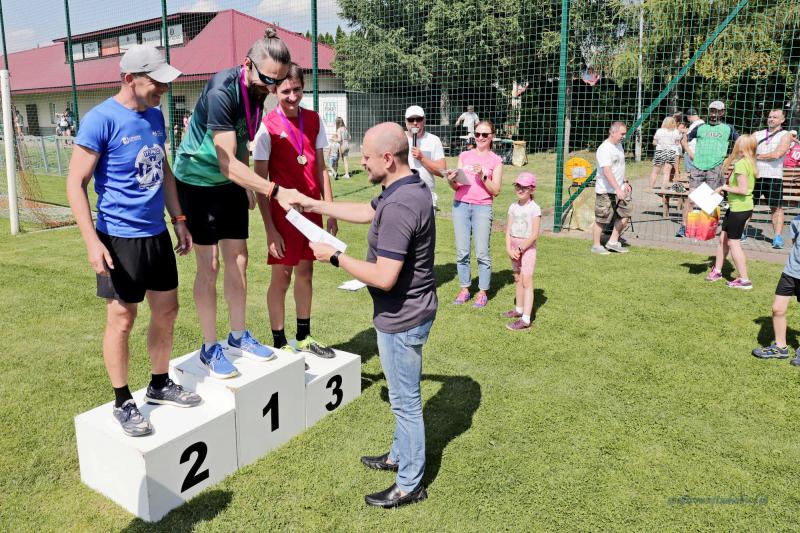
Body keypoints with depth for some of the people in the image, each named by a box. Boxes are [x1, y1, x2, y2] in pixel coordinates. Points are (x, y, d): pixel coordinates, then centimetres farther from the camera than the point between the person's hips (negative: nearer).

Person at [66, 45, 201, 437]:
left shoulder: (155, 116, 8)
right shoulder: (101, 119, -13)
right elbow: (76, 183, -13)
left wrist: (179, 220, 15)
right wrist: (92, 241, -19)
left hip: (157, 233, 7)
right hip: (119, 238, -7)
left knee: (166, 311, 13)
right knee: (122, 320, 3)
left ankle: (160, 386, 31)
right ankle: (123, 403, 19)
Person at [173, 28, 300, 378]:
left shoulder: (257, 89, -3)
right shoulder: (221, 92, -28)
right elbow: (228, 163, -33)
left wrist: (249, 188, 15)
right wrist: (275, 191, -41)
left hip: (231, 181, 7)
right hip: (199, 180, -7)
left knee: (238, 260, 8)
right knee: (209, 265, -4)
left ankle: (238, 337, 21)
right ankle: (209, 349, 9)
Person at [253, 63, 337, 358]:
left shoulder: (314, 120, 5)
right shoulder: (267, 126, -10)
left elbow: (321, 168, 10)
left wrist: (330, 211, 5)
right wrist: (270, 229, -13)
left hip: (312, 210, 5)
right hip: (283, 212, -5)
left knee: (305, 272, 14)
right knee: (281, 277, 4)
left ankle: (304, 337, 29)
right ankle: (280, 344, 19)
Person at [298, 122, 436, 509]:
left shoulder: (399, 206, -29)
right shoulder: (410, 186, 4)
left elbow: (384, 278, -30)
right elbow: (366, 212, 18)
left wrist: (334, 257, -18)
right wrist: (313, 205, 16)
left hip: (401, 319, -10)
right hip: (411, 311, 10)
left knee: (405, 400, 6)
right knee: (404, 395, 25)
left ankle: (409, 485, 25)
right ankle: (400, 455, 45)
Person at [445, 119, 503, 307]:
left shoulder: (496, 160, 5)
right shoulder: (464, 156, 12)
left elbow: (495, 191, -1)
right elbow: (456, 187, 10)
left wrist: (482, 175, -13)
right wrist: (451, 181, -12)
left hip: (482, 207, -3)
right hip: (460, 205, 3)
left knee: (482, 252, -4)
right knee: (462, 251, 3)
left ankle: (482, 292, 6)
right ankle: (464, 289, 13)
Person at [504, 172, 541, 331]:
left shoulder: (534, 208, -12)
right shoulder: (513, 207, 7)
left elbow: (534, 234, -15)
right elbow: (508, 230, 5)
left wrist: (520, 249, -15)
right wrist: (509, 248, -7)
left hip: (527, 247, -6)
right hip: (514, 247, 7)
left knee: (526, 282, -9)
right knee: (518, 279, 17)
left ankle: (525, 319, -11)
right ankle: (519, 309, 32)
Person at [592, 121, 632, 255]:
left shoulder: (619, 145, 12)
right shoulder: (604, 149, -18)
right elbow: (607, 172, -27)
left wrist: (625, 182, 22)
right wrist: (617, 189, -32)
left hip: (620, 189, 9)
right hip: (606, 191, -9)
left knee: (626, 213, 8)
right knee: (601, 219, 0)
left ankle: (613, 242, 18)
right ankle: (596, 246, 13)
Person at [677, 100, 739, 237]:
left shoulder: (728, 128, 12)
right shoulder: (701, 127, 15)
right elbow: (684, 140, 24)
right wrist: (690, 153, 10)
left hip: (715, 168, -1)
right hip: (697, 166, 1)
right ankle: (683, 226, -7)